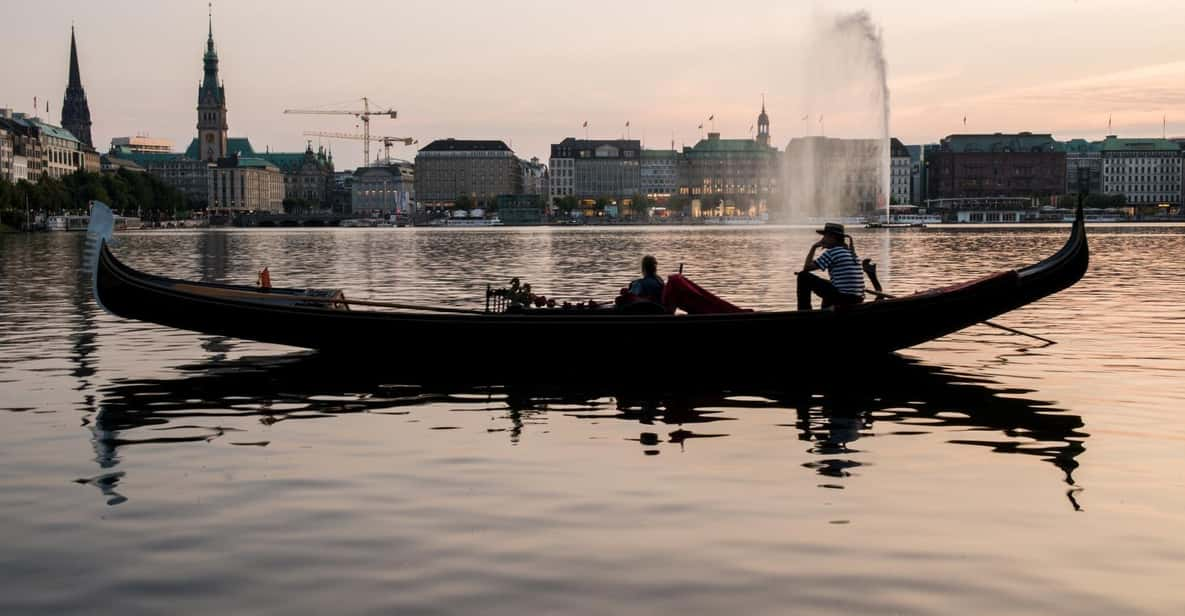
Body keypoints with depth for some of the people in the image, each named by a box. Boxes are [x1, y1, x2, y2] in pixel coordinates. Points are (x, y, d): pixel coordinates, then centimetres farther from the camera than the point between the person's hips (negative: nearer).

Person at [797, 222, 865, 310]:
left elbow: (807, 267, -2)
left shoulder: (831, 252, -8)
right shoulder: (851, 252, 16)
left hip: (842, 298, -8)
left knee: (803, 276, 0)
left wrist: (813, 247, 10)